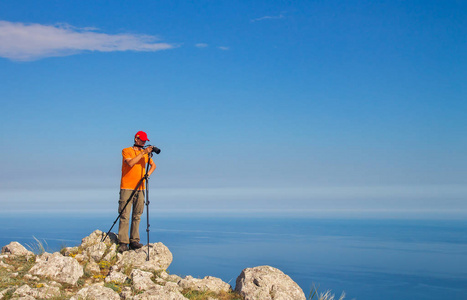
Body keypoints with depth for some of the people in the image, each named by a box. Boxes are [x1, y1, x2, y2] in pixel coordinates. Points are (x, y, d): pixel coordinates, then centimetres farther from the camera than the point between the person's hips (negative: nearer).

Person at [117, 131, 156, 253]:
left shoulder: (145, 153, 15)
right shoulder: (126, 151, 1)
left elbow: (153, 165, 26)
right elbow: (130, 163, -17)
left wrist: (148, 173, 6)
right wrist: (143, 153, -18)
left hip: (140, 188, 5)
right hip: (127, 188, -5)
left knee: (137, 216, 3)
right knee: (125, 215, -8)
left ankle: (134, 241, 7)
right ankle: (123, 243, -9)